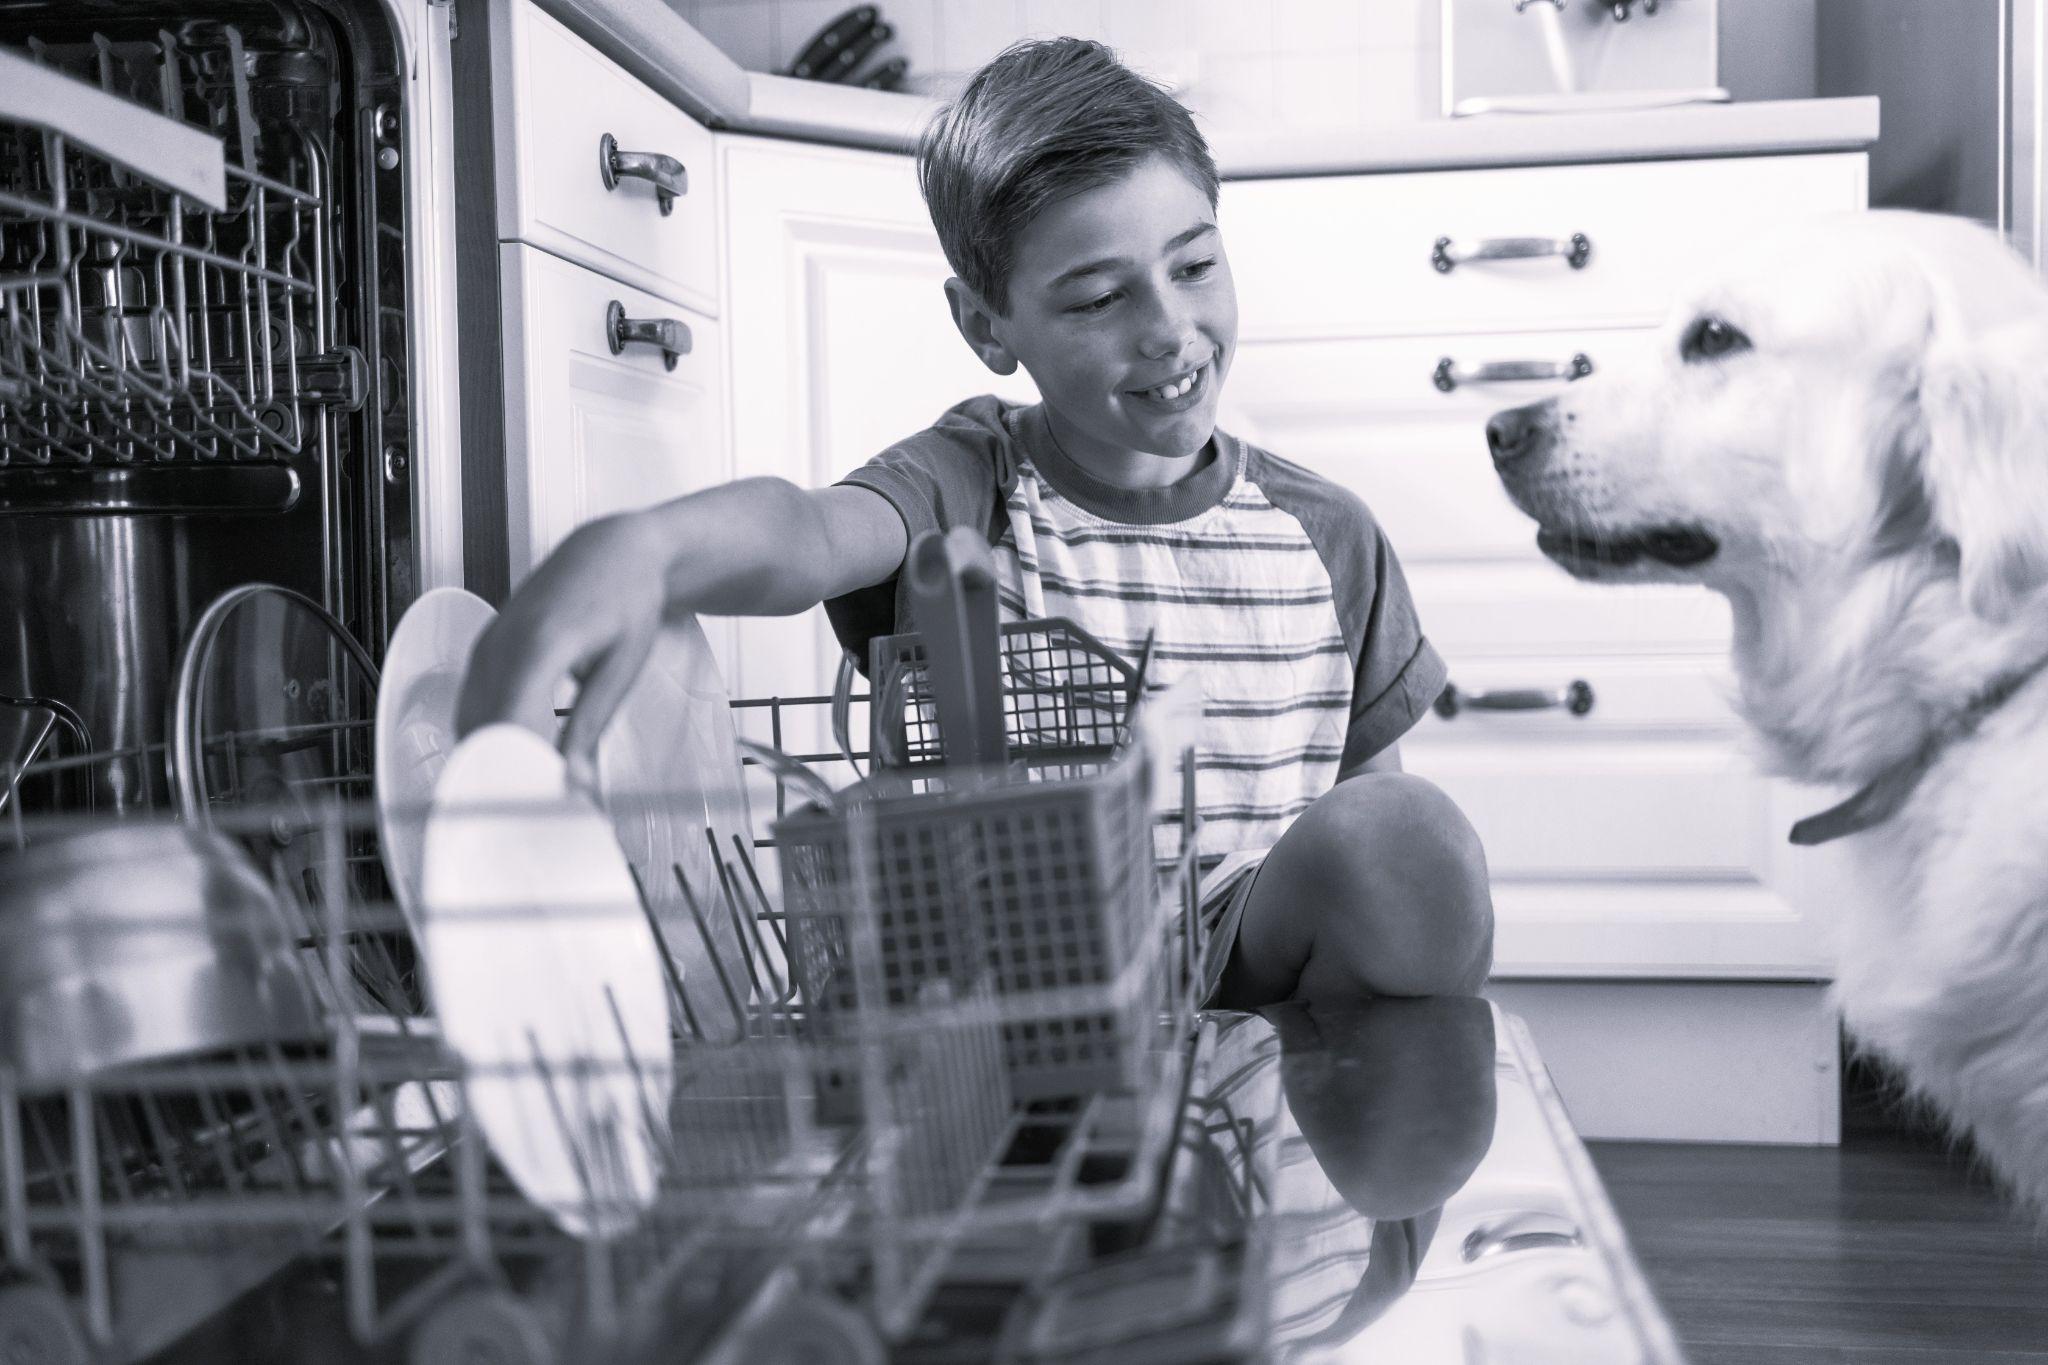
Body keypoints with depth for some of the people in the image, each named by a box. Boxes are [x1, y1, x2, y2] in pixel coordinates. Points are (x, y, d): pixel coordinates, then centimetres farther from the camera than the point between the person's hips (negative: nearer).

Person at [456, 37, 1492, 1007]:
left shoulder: (1327, 538, 4)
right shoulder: (970, 487, -9)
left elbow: (1371, 777, 12)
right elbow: (810, 532, -32)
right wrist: (636, 545, -55)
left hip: (1255, 979, 2)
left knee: (1398, 834, -25)